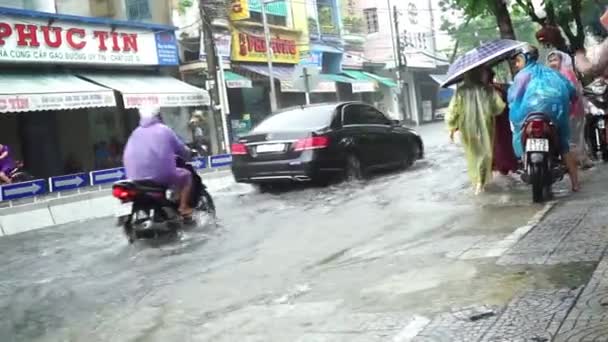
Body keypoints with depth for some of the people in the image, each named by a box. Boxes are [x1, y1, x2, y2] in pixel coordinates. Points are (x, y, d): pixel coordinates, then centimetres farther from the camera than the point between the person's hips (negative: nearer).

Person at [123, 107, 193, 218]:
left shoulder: (136, 133, 17)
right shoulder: (164, 130, 5)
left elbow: (127, 155, 20)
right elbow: (181, 149, 10)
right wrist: (187, 155, 32)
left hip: (136, 177, 5)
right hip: (161, 174, -5)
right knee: (186, 175, 18)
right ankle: (183, 207, 7)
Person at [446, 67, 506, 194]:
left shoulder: (460, 91, -8)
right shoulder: (488, 90, -8)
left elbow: (452, 111, -6)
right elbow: (499, 108, 0)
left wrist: (452, 128, 7)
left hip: (467, 129, 1)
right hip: (485, 128, -1)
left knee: (472, 155, 19)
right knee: (484, 154, 11)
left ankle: (476, 180, 27)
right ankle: (481, 181, -2)